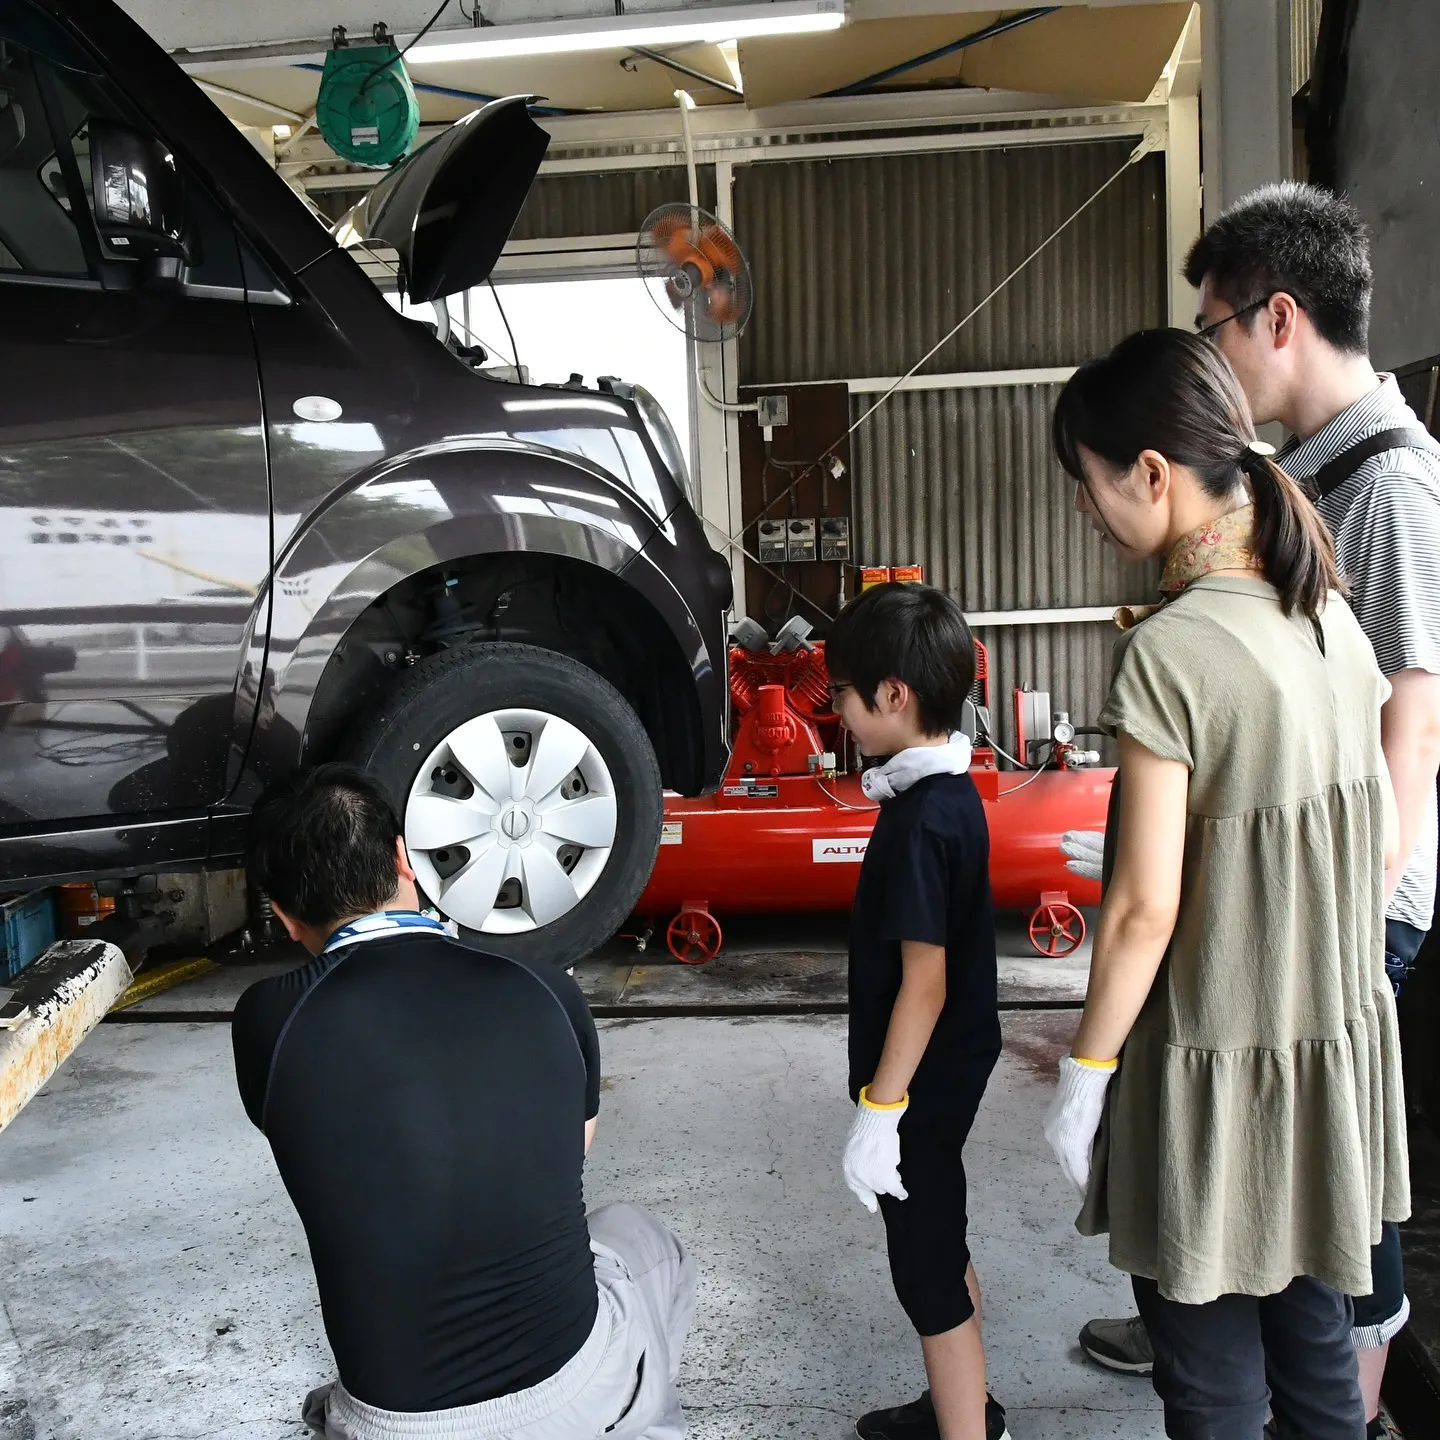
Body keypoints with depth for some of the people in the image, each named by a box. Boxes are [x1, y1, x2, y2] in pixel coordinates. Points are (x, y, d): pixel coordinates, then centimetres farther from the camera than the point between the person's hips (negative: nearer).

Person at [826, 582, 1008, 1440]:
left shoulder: (921, 823, -26)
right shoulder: (949, 791, 2)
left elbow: (923, 984, -25)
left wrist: (879, 1111, -20)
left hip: (920, 1085, -10)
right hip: (947, 1073, 10)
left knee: (928, 1269, 5)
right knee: (941, 1246, 24)